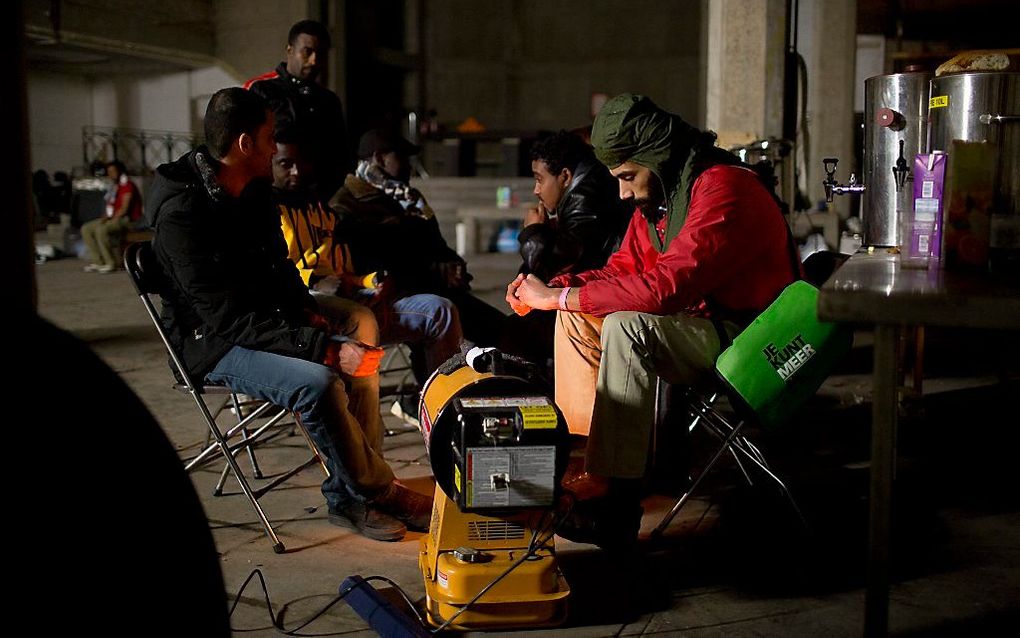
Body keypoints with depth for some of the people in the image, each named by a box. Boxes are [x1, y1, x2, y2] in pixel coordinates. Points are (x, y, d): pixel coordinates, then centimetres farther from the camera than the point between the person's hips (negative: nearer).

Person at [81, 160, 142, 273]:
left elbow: (125, 209, -18)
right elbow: (111, 208, 19)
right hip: (113, 218, 10)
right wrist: (106, 217, 0)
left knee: (101, 229, -33)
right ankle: (98, 262, -7)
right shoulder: (114, 186, 17)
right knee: (86, 229, -1)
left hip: (126, 220, -10)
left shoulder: (127, 185, -11)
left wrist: (111, 218, -20)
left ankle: (111, 263, -24)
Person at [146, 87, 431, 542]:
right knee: (316, 382, -31)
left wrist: (307, 312, 0)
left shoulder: (256, 191, 4)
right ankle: (379, 492, -10)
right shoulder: (181, 214, -23)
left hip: (266, 324, 8)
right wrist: (325, 348, -31)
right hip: (214, 345, -8)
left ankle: (347, 496, -6)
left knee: (357, 359, -15)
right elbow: (230, 321, -27)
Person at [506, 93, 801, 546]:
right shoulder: (657, 195, 7)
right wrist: (551, 288, -6)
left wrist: (557, 297, -25)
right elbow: (622, 270, 13)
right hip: (699, 323, 10)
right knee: (576, 317, 3)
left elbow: (664, 287, -32)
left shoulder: (723, 188, -22)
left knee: (627, 327, -31)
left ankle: (615, 497, -26)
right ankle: (579, 451, -1)